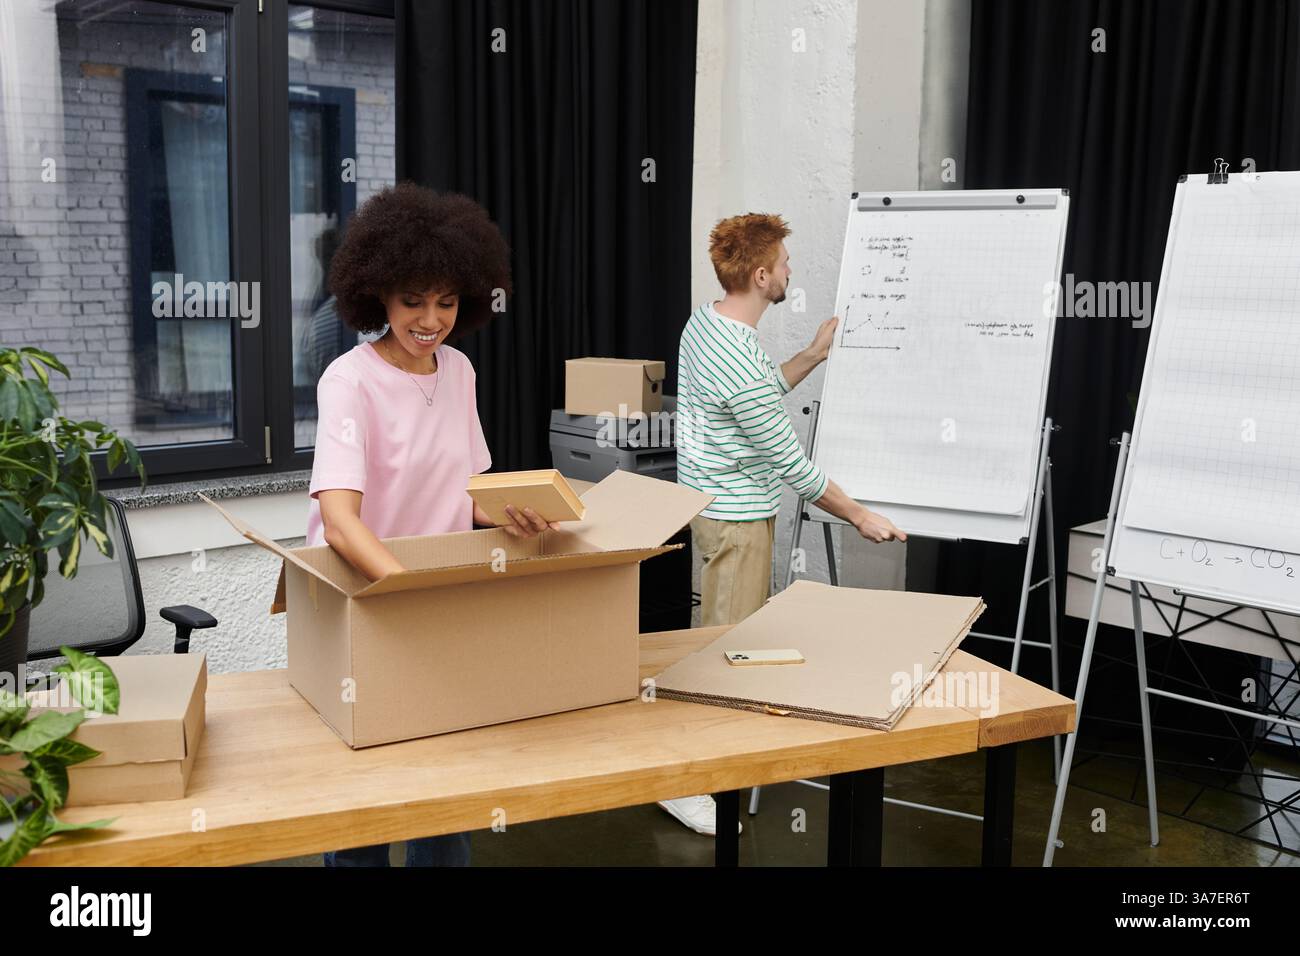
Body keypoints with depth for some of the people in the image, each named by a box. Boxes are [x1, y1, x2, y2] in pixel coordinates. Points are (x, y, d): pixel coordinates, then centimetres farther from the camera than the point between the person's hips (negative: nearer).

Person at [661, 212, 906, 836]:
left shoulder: (705, 321, 2)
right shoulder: (740, 366, -28)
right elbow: (793, 467, -20)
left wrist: (815, 355, 20)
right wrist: (860, 515, -9)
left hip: (713, 501, 10)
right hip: (736, 520, -10)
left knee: (741, 634, 20)